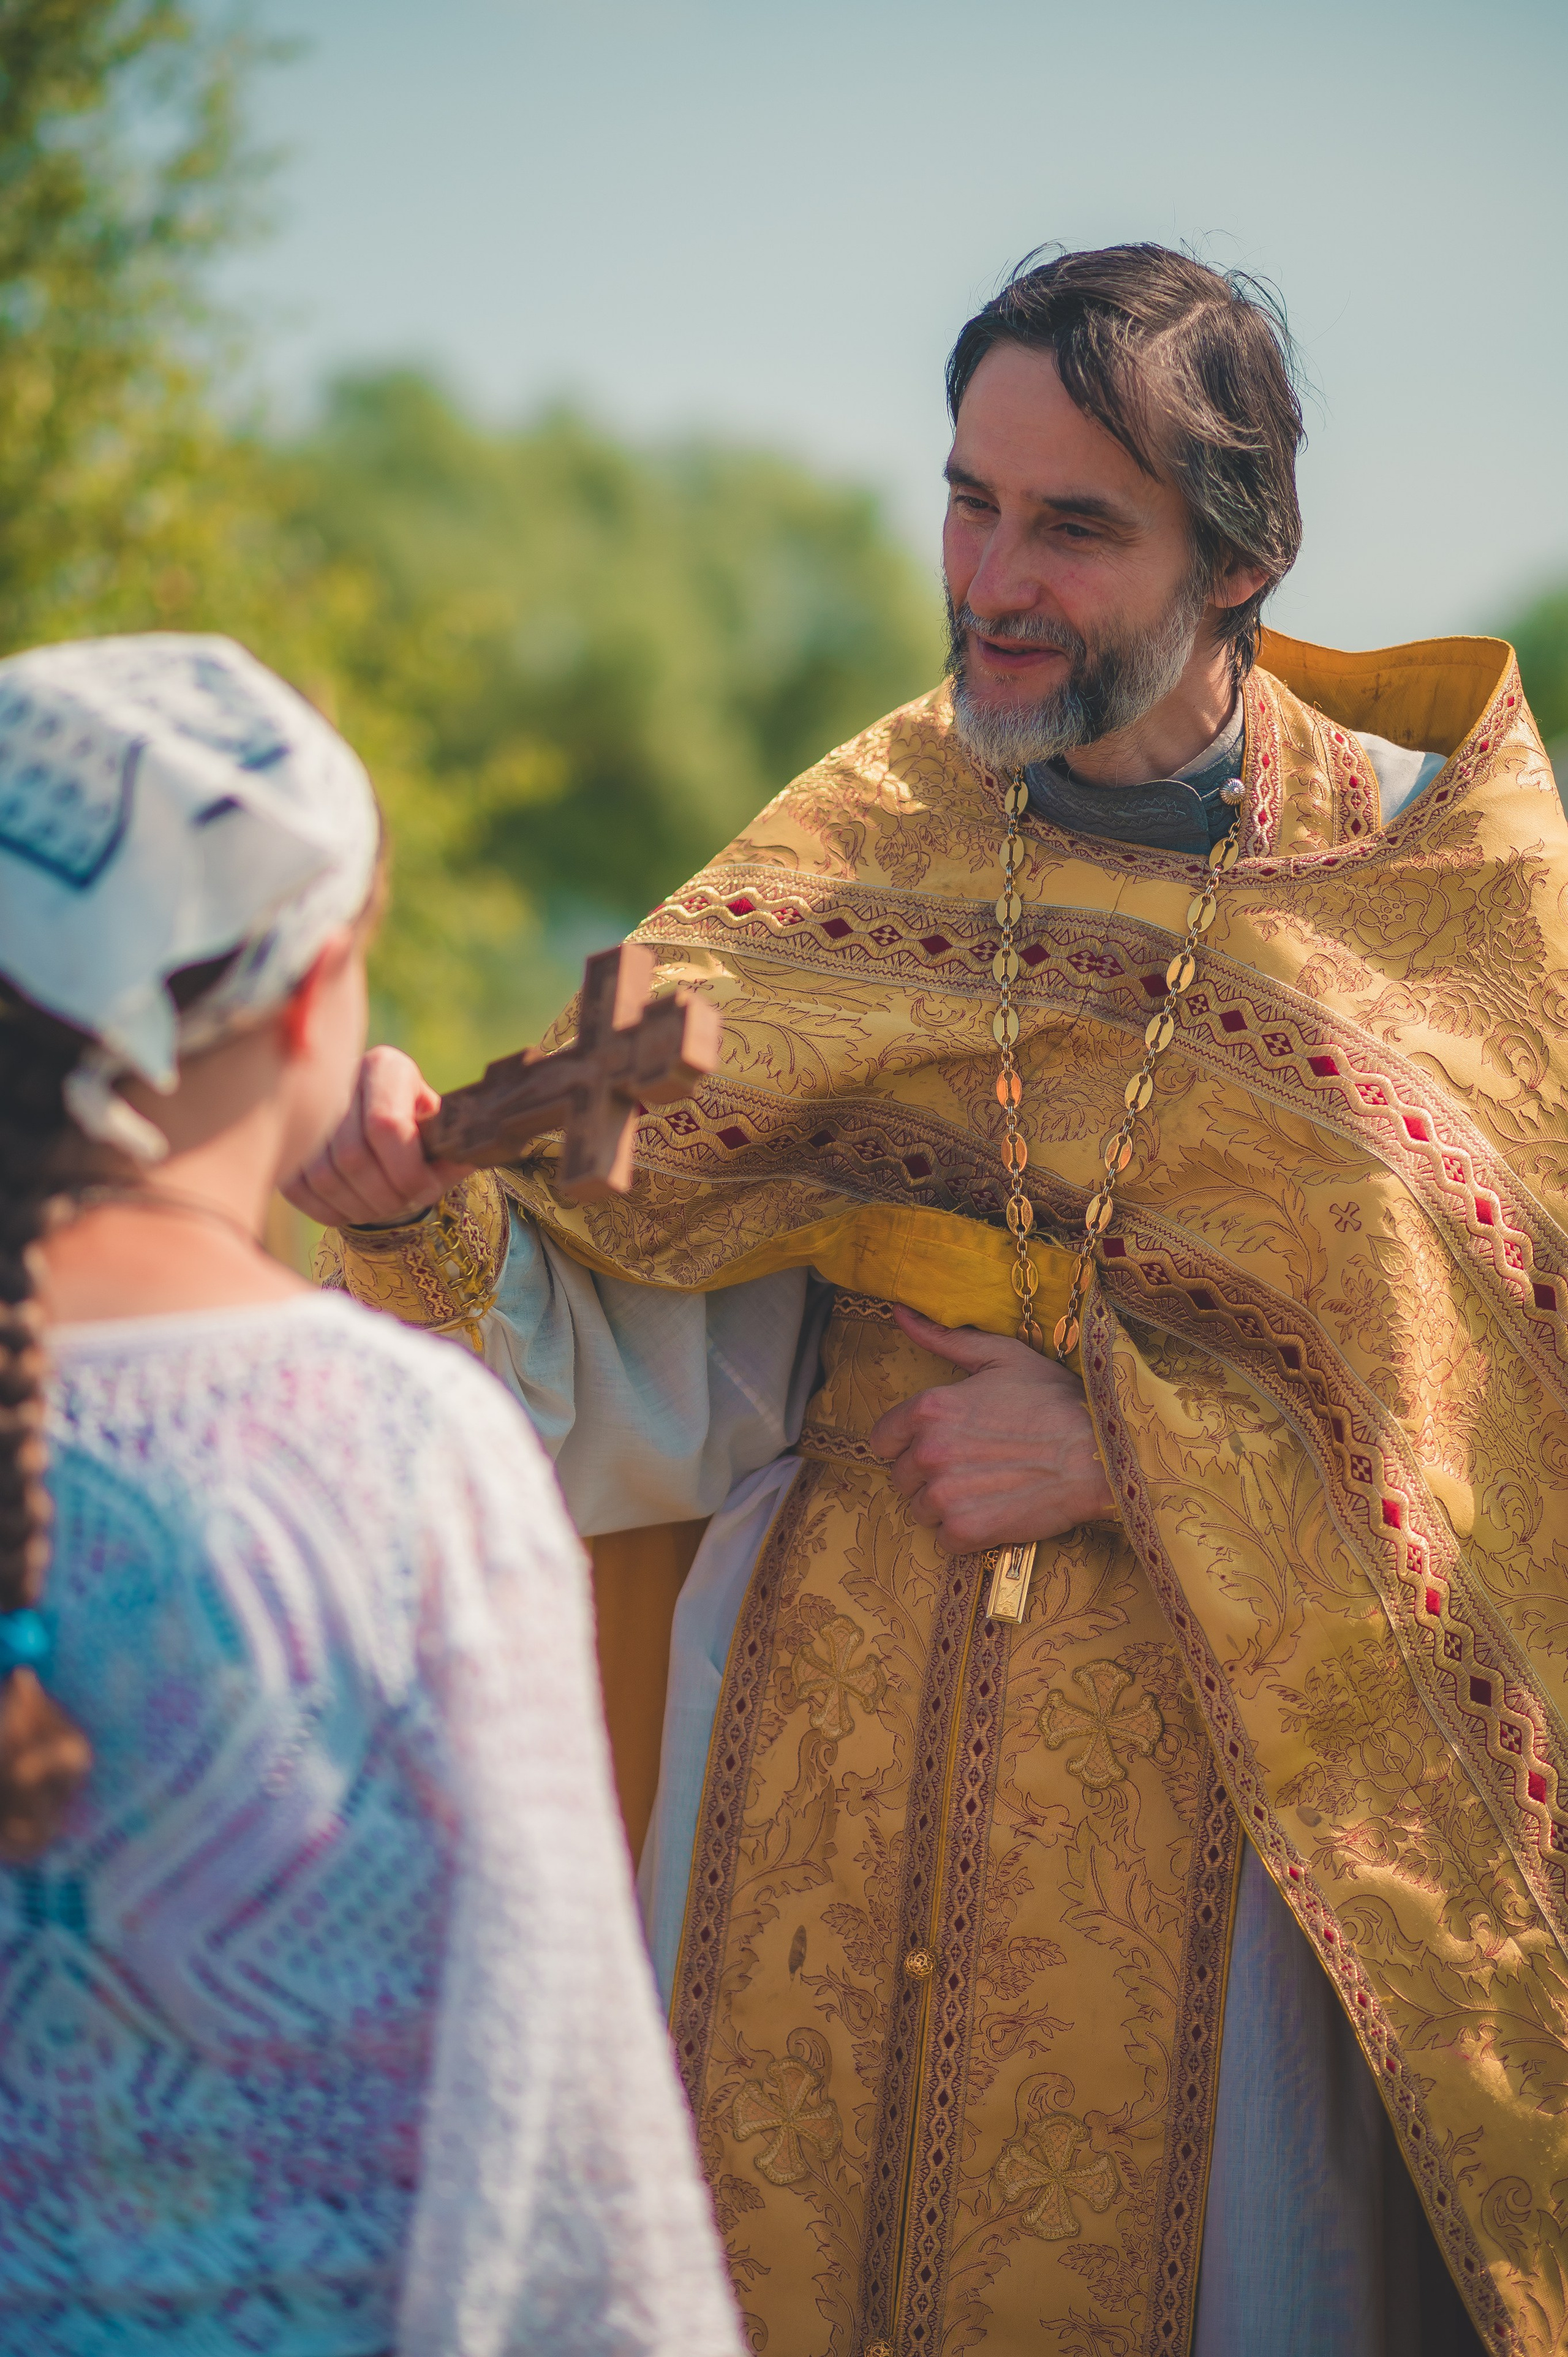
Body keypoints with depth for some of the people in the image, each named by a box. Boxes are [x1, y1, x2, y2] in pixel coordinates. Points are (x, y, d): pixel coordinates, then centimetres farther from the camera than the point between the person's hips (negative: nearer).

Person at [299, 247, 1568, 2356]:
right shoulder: (865, 850, 1)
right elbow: (667, 1381, -4)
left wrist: (1124, 1453, -14)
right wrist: (428, 1217, -23)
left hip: (1213, 1799, -2)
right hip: (828, 1769, 2)